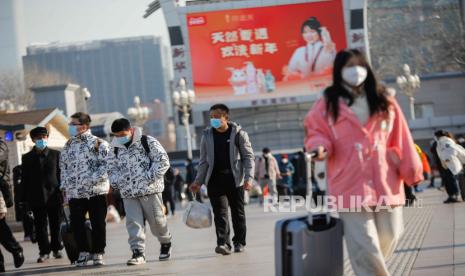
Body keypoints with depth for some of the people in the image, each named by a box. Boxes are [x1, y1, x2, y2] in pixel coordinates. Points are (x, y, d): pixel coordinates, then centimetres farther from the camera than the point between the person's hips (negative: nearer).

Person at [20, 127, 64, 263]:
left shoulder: (55, 154, 4)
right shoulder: (27, 158, 6)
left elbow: (61, 174, 4)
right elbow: (25, 179, 6)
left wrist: (63, 193, -1)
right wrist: (25, 198, 0)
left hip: (54, 195, 0)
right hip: (37, 198, 0)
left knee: (56, 224, 7)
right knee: (40, 226, 1)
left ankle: (56, 248, 20)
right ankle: (44, 251, 8)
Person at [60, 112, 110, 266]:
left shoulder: (98, 143, -4)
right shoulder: (68, 145, 13)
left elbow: (106, 165, -9)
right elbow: (63, 166, 20)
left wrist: (92, 180, -18)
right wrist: (64, 185, 11)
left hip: (96, 191, -4)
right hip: (74, 192, 5)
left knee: (98, 223, 0)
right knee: (76, 223, 2)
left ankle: (97, 253, 11)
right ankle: (83, 252, 15)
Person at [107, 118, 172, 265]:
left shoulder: (148, 142, -6)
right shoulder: (115, 148, 10)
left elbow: (163, 161, -9)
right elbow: (112, 168, 22)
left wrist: (151, 177, -17)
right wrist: (116, 182, 3)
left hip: (149, 190, -4)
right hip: (128, 193, 4)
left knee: (156, 220, 4)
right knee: (133, 222, -6)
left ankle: (166, 244, 29)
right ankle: (138, 252, -8)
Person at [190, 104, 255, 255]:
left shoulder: (238, 134, -1)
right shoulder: (207, 136, 8)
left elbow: (248, 157, 0)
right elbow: (204, 161, 13)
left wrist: (249, 178, -12)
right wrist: (198, 181, 7)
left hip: (234, 178, -2)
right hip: (215, 179, 2)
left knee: (237, 211, 6)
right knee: (220, 212, -8)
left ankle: (239, 242, 19)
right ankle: (223, 243, -15)